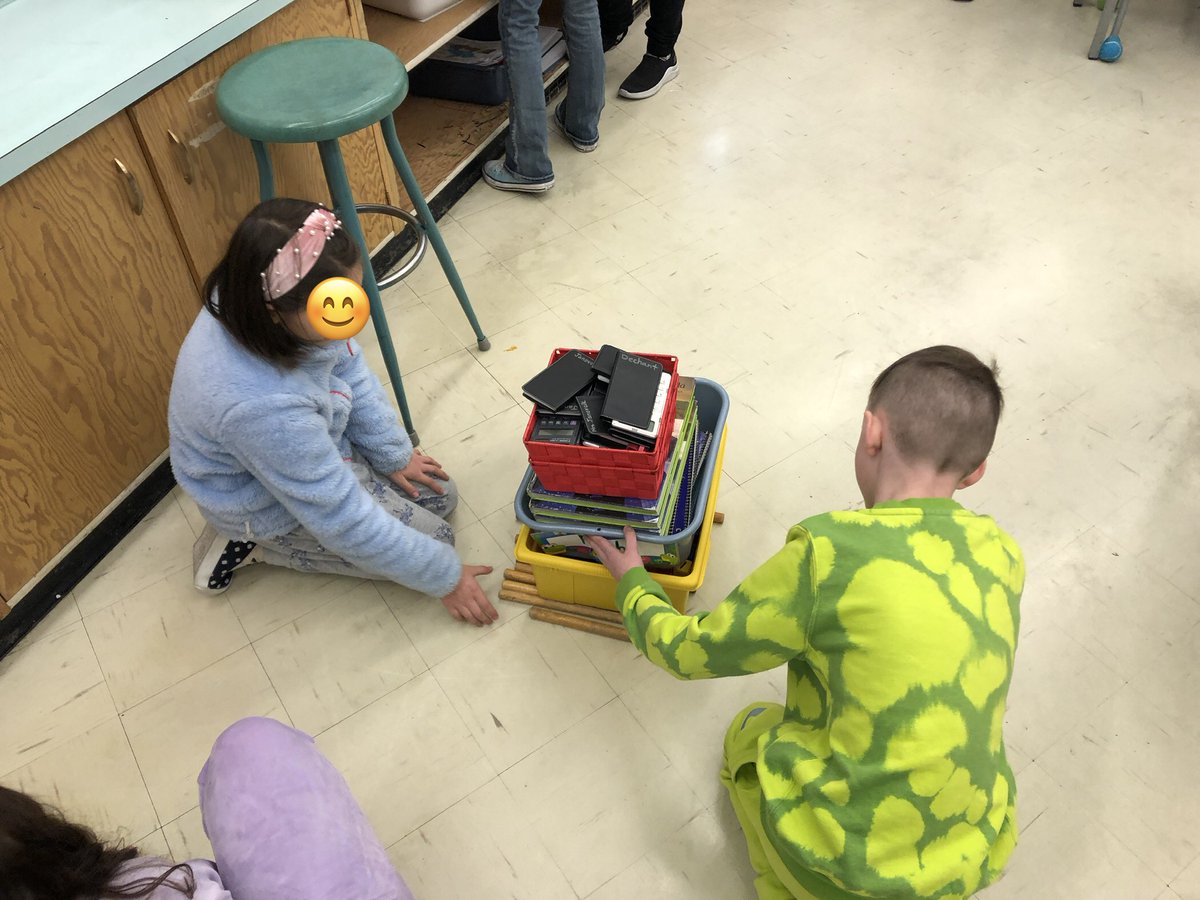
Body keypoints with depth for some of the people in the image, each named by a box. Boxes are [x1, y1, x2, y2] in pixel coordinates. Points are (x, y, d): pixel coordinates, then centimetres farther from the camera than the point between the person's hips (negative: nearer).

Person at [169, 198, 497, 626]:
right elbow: (344, 521, -33)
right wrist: (445, 577, -23)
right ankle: (253, 545, 5)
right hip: (270, 505, -7)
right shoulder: (260, 404, -44)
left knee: (440, 496, 11)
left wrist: (395, 455, 2)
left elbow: (350, 372, -3)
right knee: (431, 539, -3)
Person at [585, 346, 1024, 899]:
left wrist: (631, 580, 9)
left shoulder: (830, 554, -24)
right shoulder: (1003, 557, -8)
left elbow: (691, 652, -10)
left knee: (750, 732, 25)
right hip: (978, 856, 5)